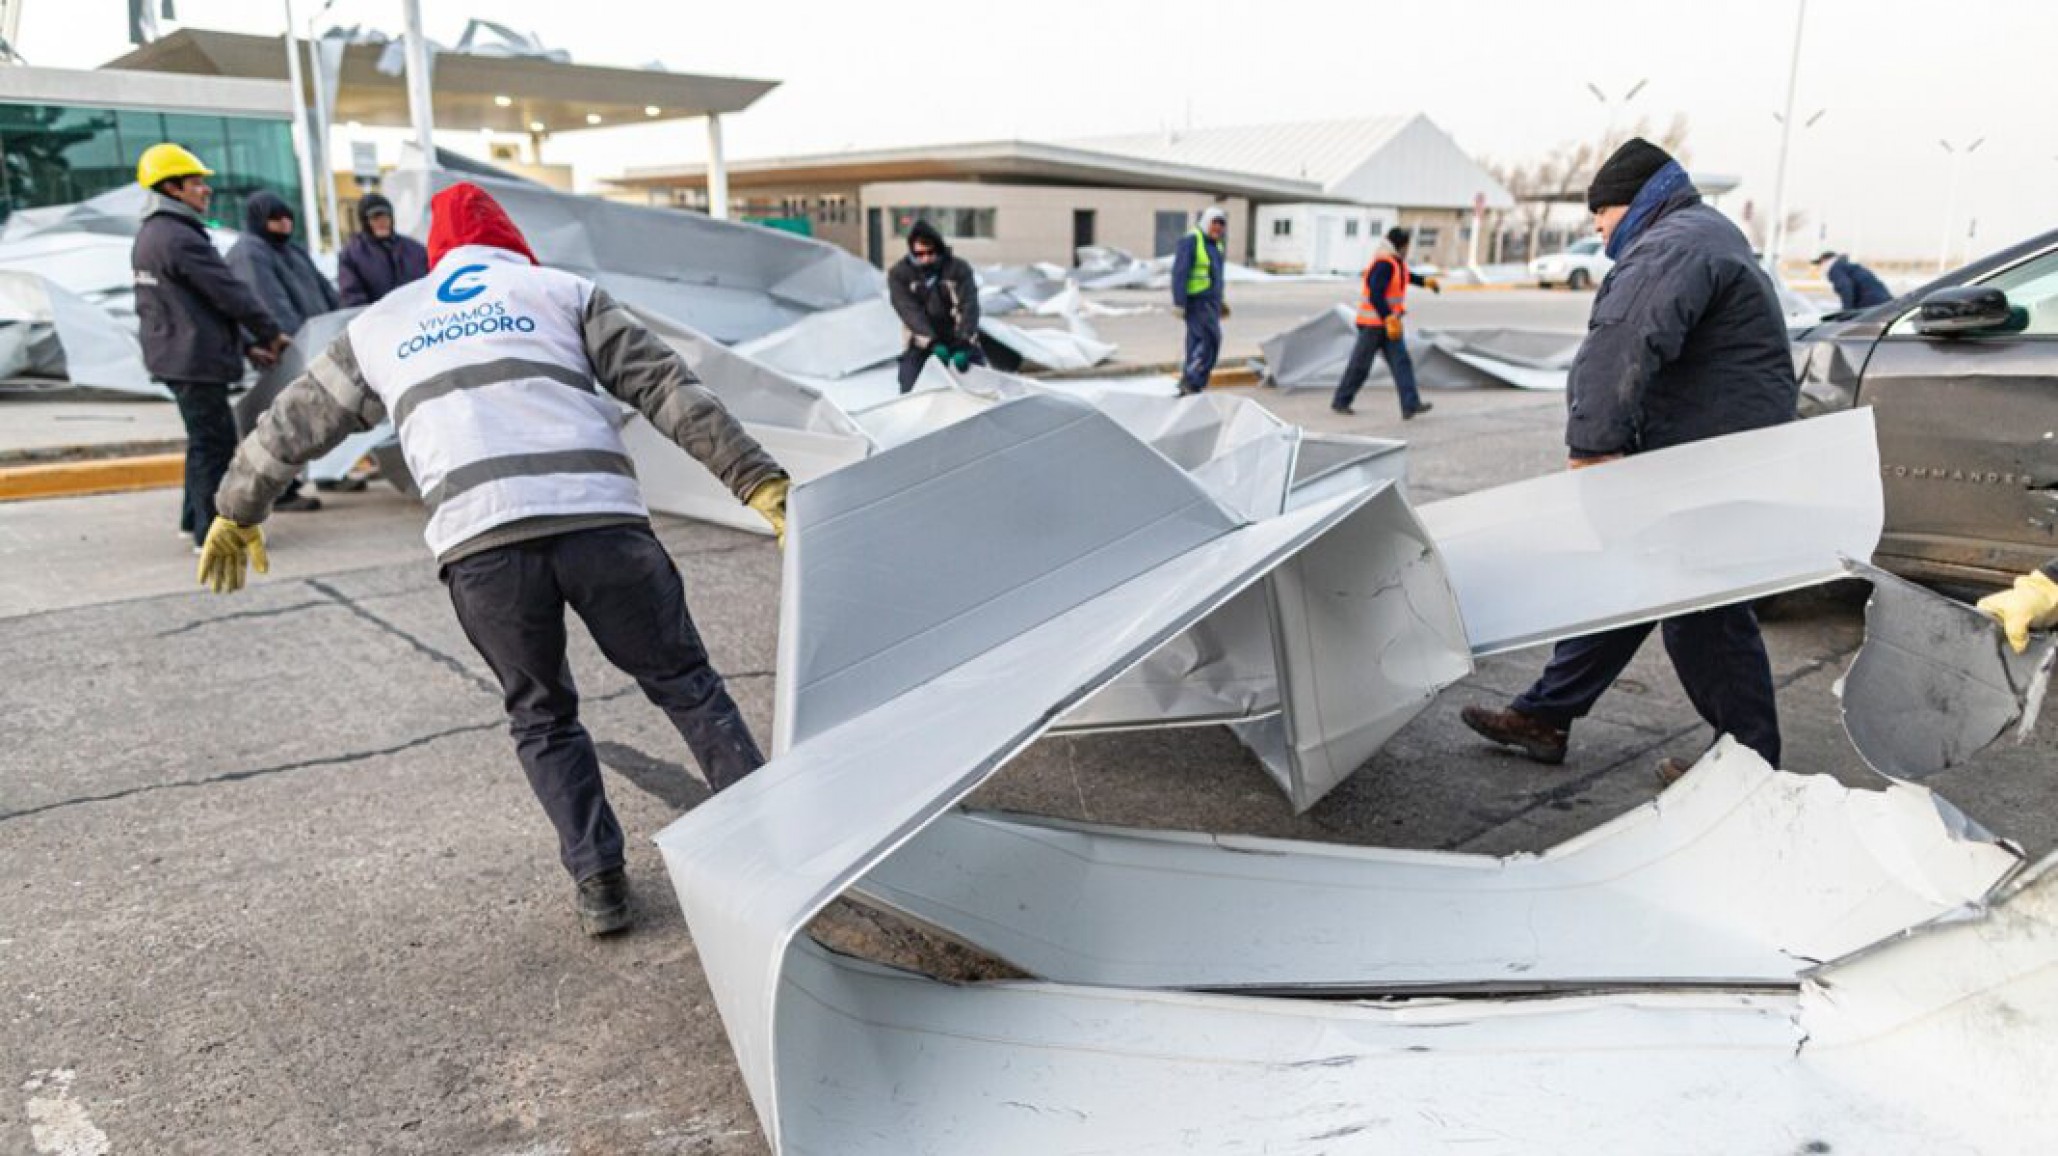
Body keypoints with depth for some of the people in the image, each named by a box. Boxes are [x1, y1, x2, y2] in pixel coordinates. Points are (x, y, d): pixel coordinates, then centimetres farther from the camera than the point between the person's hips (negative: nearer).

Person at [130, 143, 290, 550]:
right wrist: (271, 333, -1)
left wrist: (246, 345, 16)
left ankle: (195, 518, 26)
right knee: (214, 441, -6)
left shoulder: (149, 236, 17)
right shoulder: (180, 238, -17)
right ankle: (212, 531, -3)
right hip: (194, 359, -10)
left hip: (172, 356, 10)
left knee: (206, 439, 18)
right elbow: (230, 292, -15)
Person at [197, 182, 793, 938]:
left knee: (542, 717, 21)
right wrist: (758, 481, 7)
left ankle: (597, 882, 15)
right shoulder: (562, 289, 23)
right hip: (600, 517, -1)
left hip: (478, 542, 1)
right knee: (685, 684, 14)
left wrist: (236, 513, 54)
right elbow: (668, 388, 11)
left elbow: (291, 426, 38)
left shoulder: (380, 325, 29)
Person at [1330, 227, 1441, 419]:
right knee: (1360, 365, 3)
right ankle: (1340, 402, 19)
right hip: (1373, 323, -9)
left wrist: (1426, 281, 18)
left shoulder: (1396, 261, 10)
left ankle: (1410, 406, -12)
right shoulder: (1383, 264, -20)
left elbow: (1407, 276, 33)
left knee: (1401, 362, -4)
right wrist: (1389, 320, -31)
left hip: (1390, 322, 9)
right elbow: (1375, 296, -29)